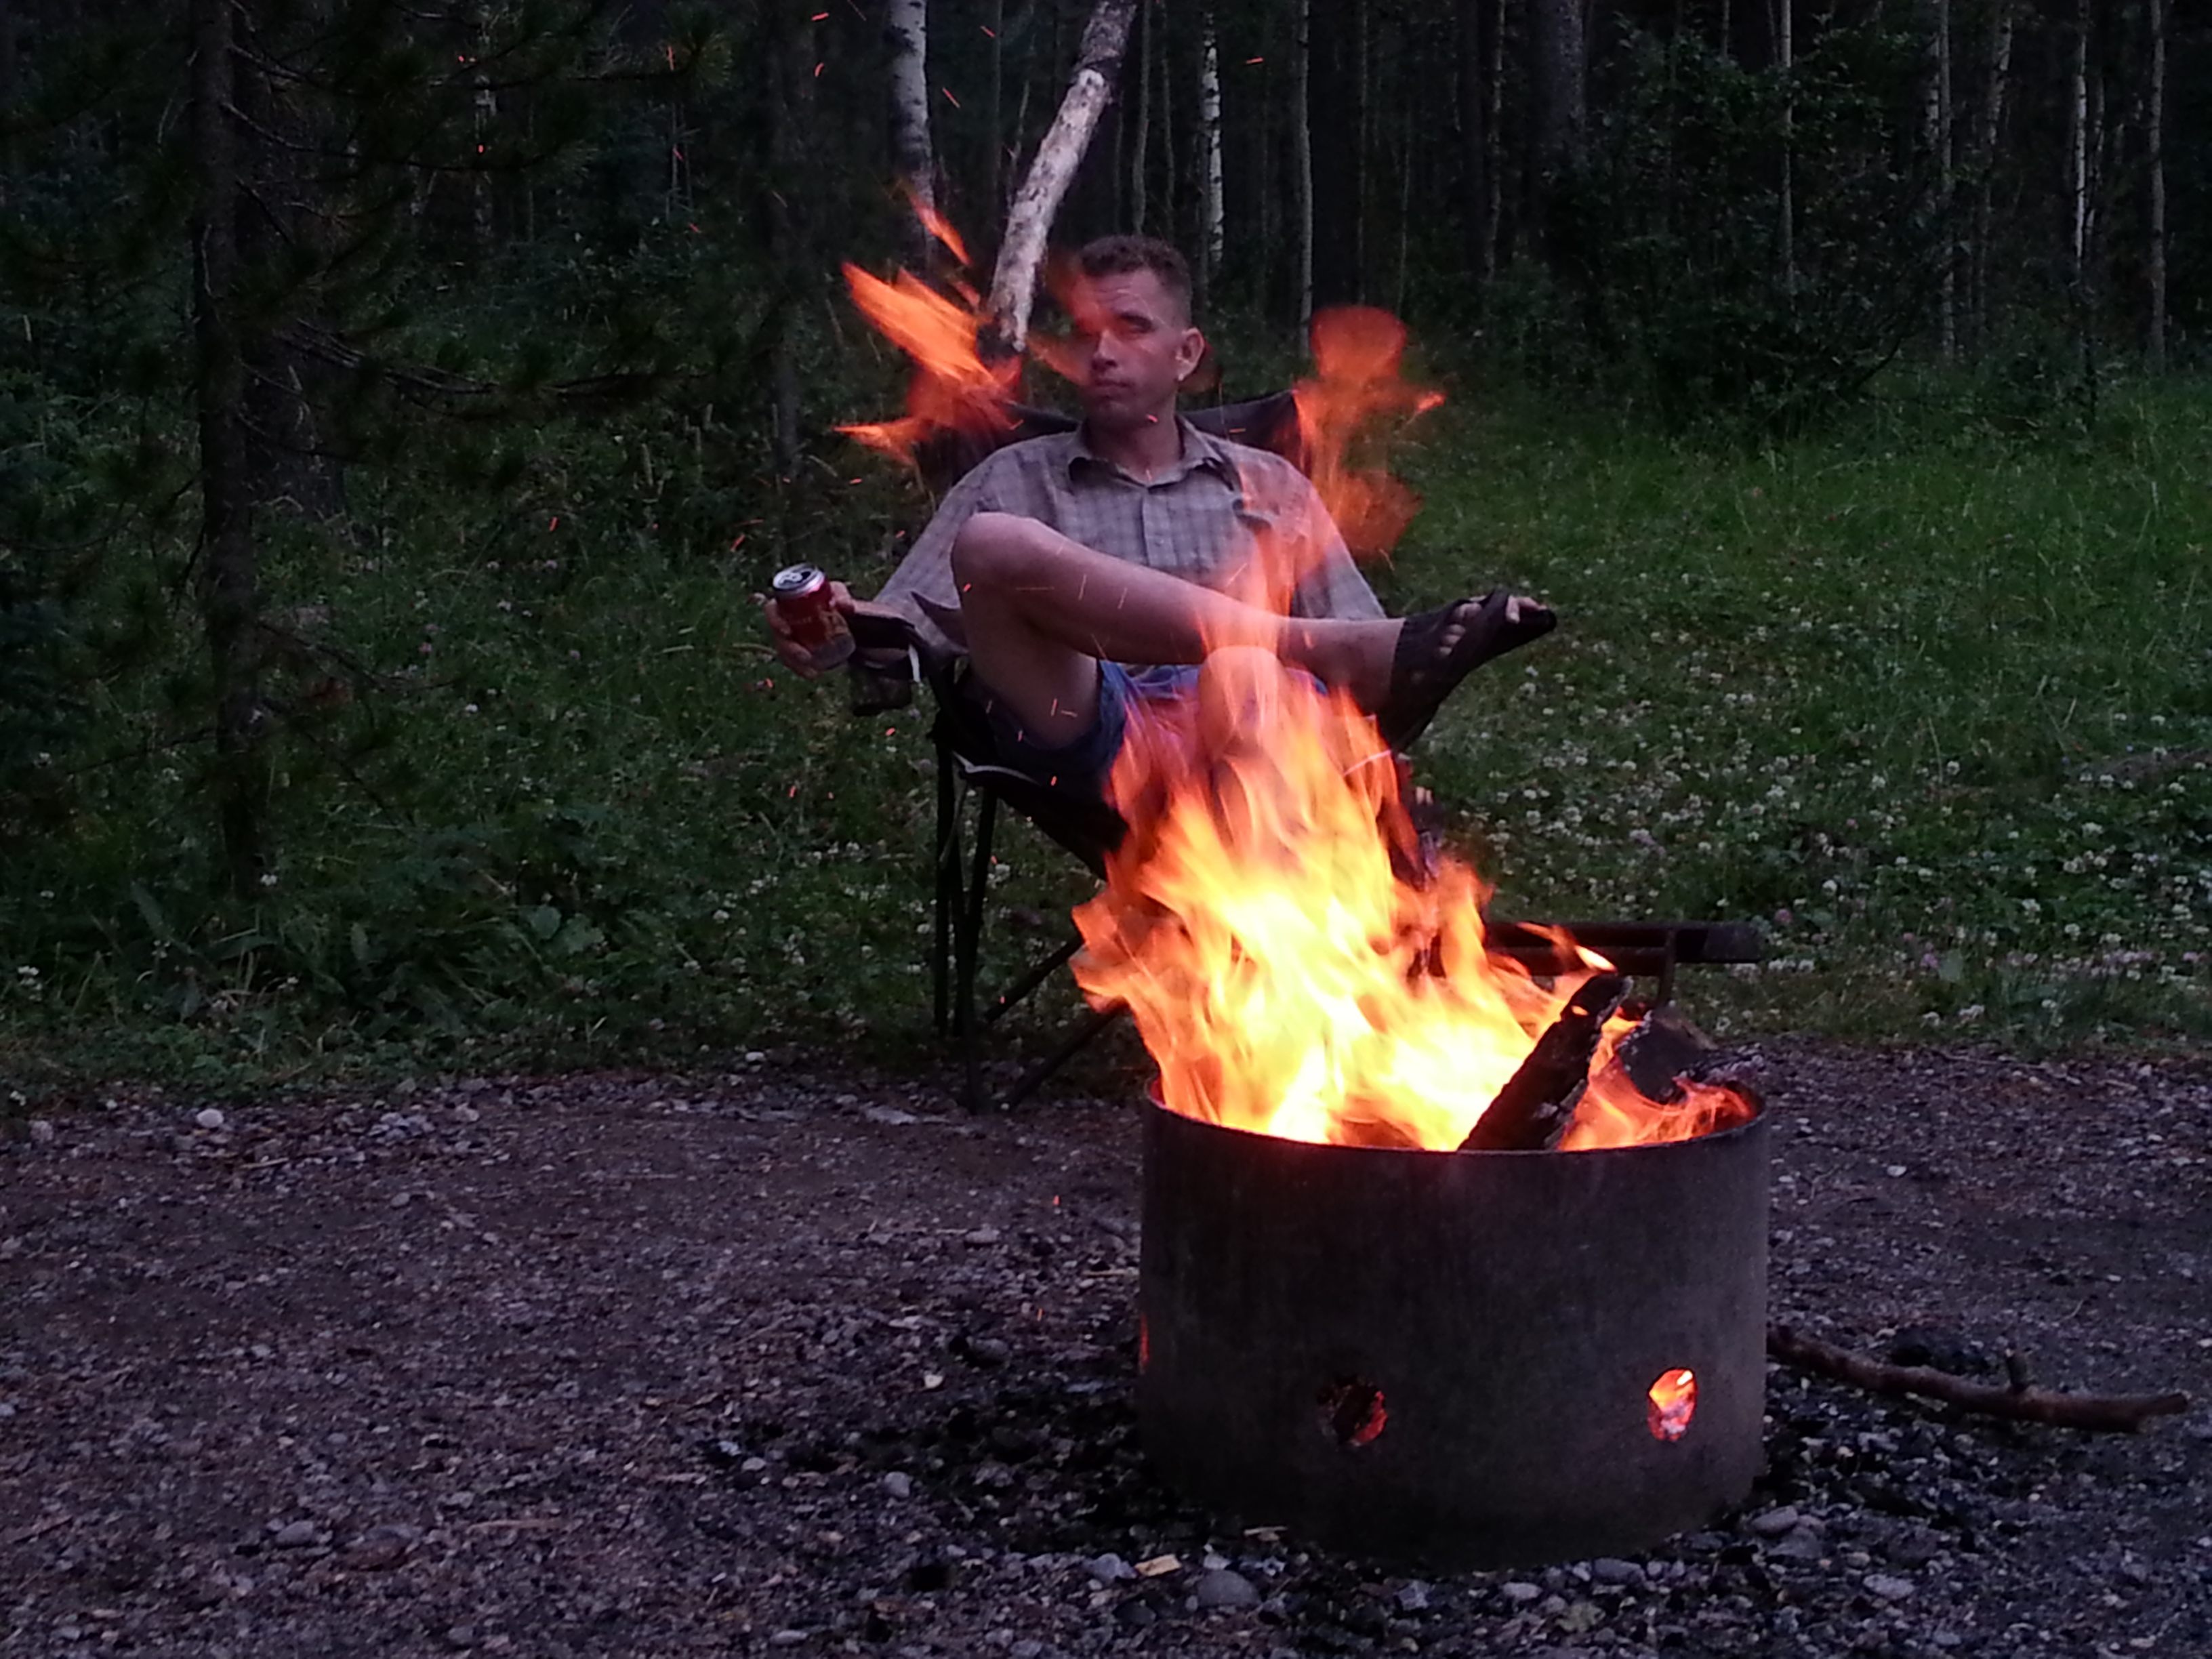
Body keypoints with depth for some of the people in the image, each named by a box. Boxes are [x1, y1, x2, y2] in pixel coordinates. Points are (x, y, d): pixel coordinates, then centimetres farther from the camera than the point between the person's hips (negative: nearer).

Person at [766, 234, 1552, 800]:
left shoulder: (1272, 489, 27)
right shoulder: (1013, 482, 25)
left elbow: (1356, 666, 21)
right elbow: (908, 624, 14)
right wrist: (842, 624, -11)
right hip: (1087, 740, 1)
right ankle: (1310, 647, -29)